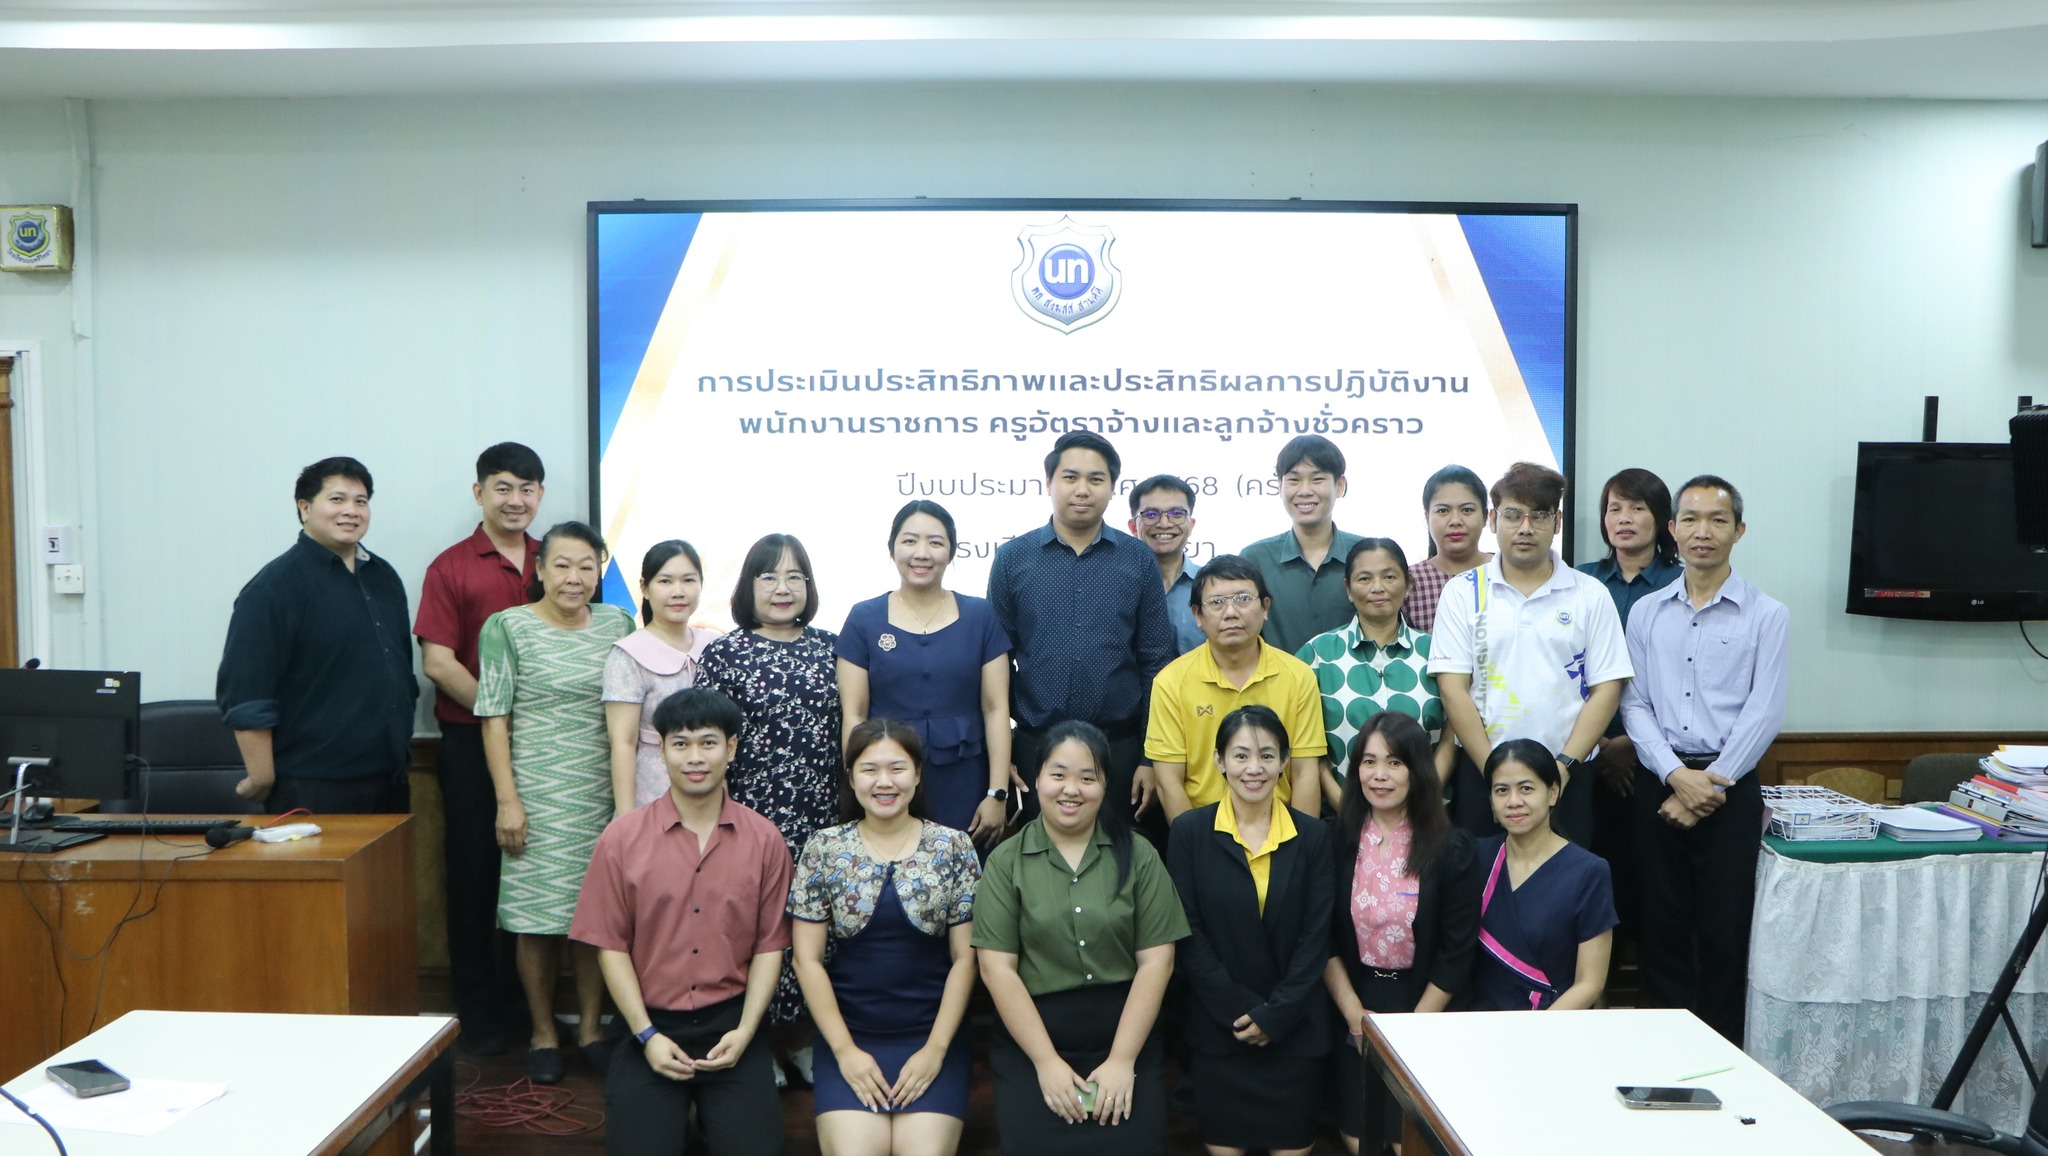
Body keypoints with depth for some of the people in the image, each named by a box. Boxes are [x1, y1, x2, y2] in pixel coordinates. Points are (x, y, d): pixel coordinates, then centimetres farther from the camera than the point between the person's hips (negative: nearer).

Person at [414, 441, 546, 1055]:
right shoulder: (450, 568, -2)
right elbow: (438, 662, -8)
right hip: (473, 743, -3)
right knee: (476, 872, 4)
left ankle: (525, 1004, 21)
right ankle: (477, 1011, 15)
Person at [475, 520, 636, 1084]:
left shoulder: (618, 624, 7)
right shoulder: (507, 627, -3)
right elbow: (494, 718, -4)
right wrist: (507, 799, -10)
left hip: (605, 795, 3)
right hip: (538, 797, -3)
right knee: (538, 916, 2)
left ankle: (591, 1026, 20)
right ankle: (543, 1034, 17)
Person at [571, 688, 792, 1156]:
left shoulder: (763, 840, 1)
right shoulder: (621, 839, -2)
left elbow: (769, 945, 2)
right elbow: (611, 945, -1)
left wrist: (744, 1031, -8)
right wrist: (647, 1035, -7)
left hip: (731, 1024, 1)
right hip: (652, 1026, 0)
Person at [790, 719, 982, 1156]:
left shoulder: (953, 847, 1)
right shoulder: (824, 849, 1)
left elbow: (965, 958, 1)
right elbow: (807, 959, 1)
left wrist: (936, 1049, -6)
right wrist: (844, 1050, -6)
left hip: (932, 1037, 0)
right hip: (848, 1035, 0)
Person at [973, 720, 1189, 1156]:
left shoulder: (1138, 856, 3)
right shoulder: (1006, 862, 1)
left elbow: (1156, 961, -1)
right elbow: (997, 968, -4)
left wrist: (1121, 1060, -8)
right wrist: (1047, 1062, -9)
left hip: (1126, 1043, 1)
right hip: (1030, 1051, 0)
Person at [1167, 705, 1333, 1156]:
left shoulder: (1312, 835, 0)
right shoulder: (1189, 832, -3)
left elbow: (1316, 936, -2)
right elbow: (1188, 933, -6)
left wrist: (1274, 1015, -10)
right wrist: (1238, 1011, -12)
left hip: (1294, 1029, 1)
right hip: (1217, 1028, -1)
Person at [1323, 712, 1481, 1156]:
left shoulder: (1453, 848, -8)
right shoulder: (1337, 840, -3)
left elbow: (1457, 953, -7)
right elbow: (1324, 940, -1)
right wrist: (1356, 1015, -8)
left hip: (1426, 1007, -2)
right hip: (1354, 1004, 2)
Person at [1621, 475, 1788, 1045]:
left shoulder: (1765, 614, 0)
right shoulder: (1646, 613, 8)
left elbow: (1763, 713, -5)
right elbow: (1634, 703, 3)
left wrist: (1709, 785, -11)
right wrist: (1677, 775, -11)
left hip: (1729, 785, -2)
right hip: (1659, 782, 2)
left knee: (1724, 930, 2)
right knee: (1663, 926, 8)